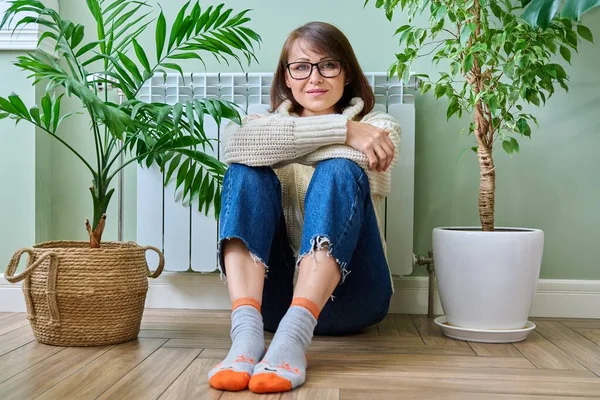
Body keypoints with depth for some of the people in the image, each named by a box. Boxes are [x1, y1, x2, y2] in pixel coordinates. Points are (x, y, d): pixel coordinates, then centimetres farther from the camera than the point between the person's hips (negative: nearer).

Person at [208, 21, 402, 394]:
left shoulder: (379, 128, 10)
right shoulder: (267, 122, 12)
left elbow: (345, 174, -15)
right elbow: (236, 145, -16)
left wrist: (282, 145, -8)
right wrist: (341, 129, -23)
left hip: (347, 294, -1)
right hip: (276, 294, 2)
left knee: (337, 171, -24)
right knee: (248, 172, -19)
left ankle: (293, 335, -44)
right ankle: (246, 330, -39)